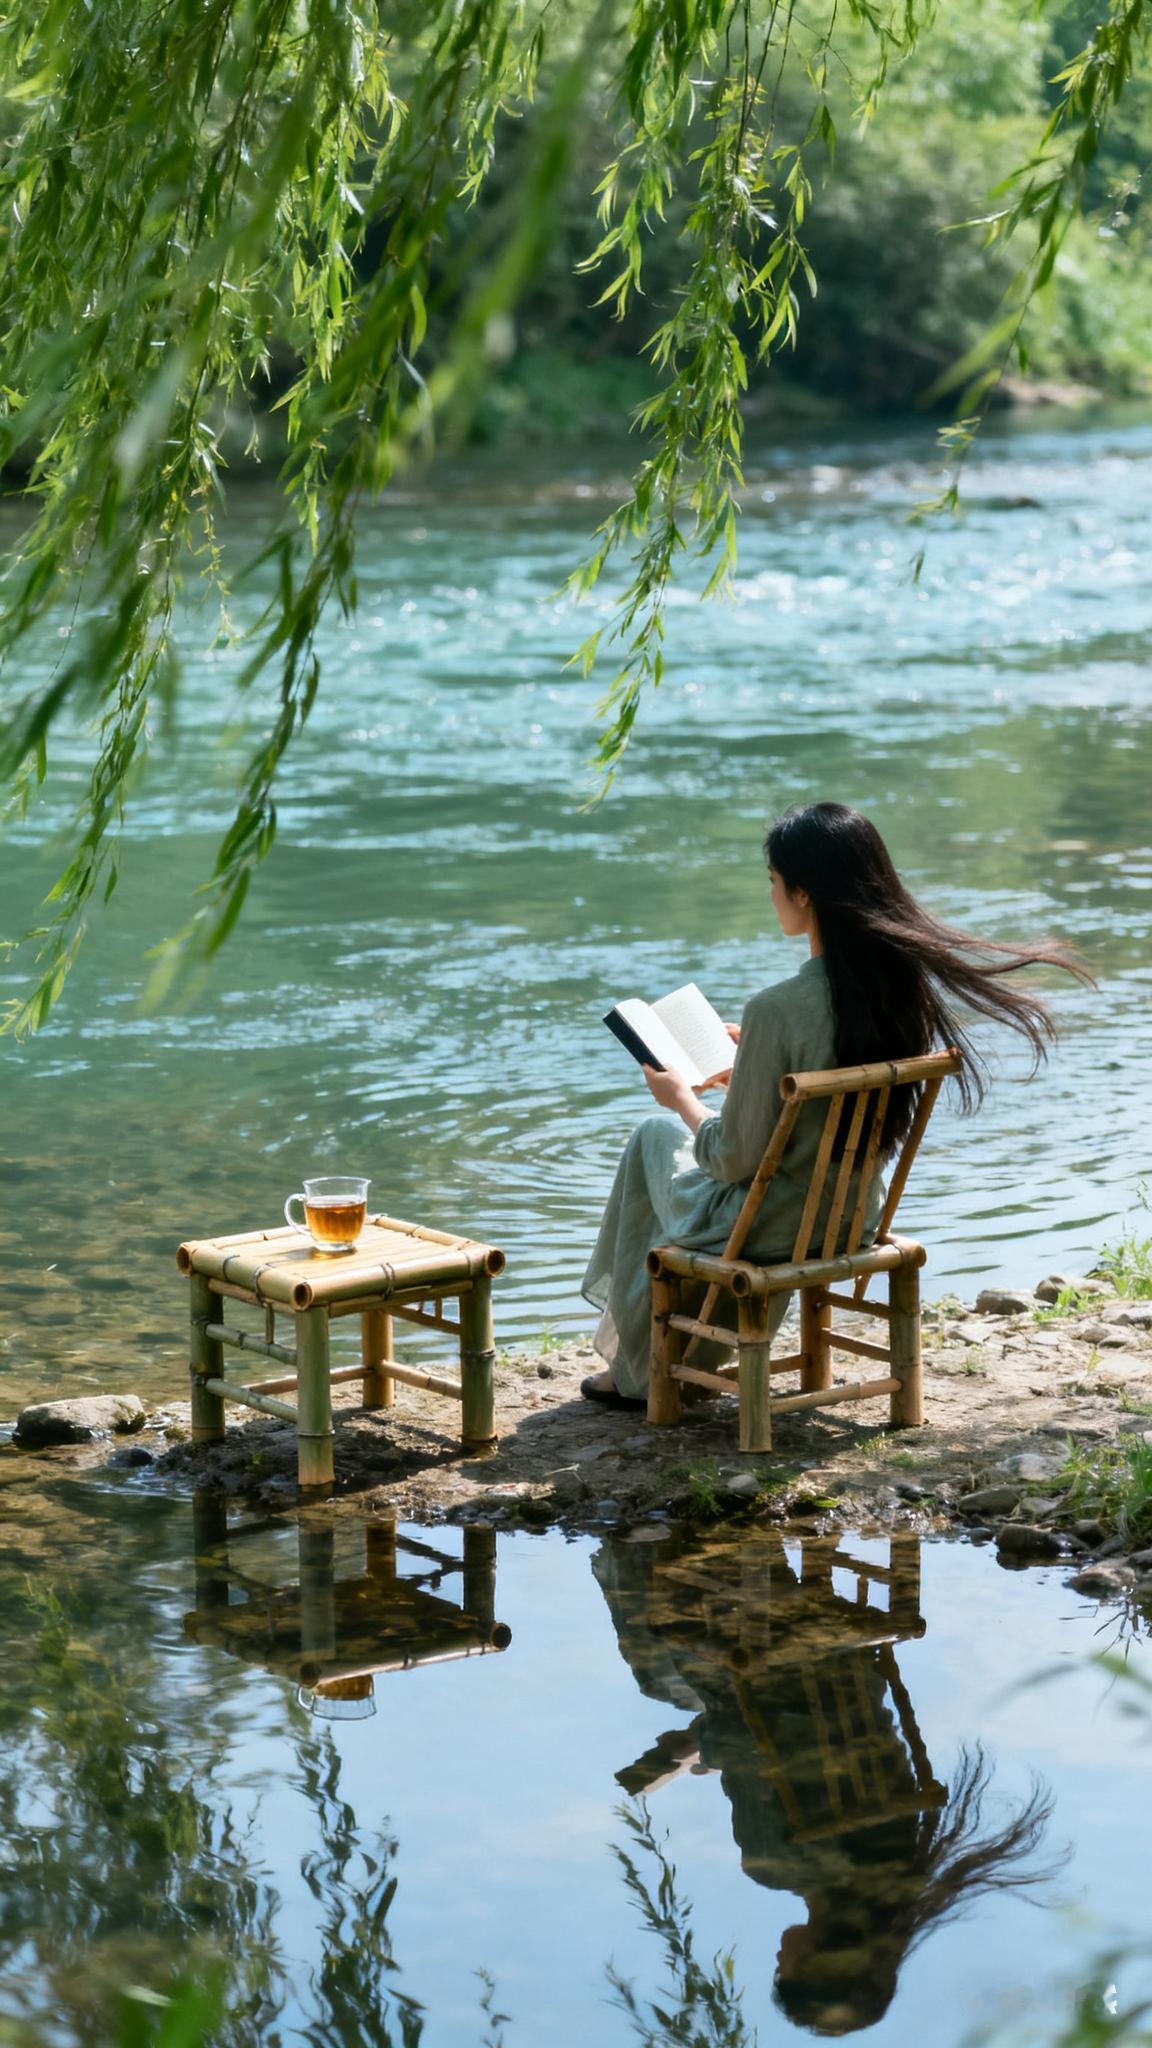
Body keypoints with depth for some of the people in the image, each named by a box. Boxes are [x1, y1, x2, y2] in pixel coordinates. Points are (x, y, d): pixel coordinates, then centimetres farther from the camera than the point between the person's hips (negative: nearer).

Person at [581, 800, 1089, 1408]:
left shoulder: (777, 1010, -30)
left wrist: (683, 1099, -2)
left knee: (655, 1135, 23)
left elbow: (736, 1160, -20)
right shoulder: (904, 985, -9)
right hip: (856, 1216, 7)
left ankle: (637, 1373, 35)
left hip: (769, 1231, -7)